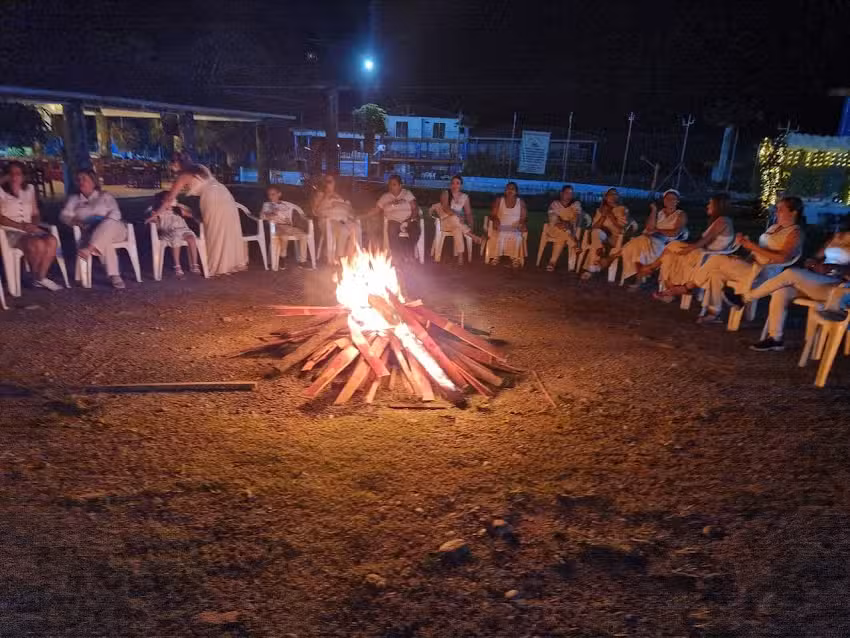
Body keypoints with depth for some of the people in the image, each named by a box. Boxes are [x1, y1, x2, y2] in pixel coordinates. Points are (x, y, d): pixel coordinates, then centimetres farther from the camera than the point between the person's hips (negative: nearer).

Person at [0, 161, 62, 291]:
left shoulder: (29, 189, 16)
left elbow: (35, 213, 16)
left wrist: (34, 224, -5)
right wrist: (21, 226, -18)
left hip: (29, 229, 5)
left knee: (52, 241, -27)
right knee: (38, 244, -33)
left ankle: (41, 278, -20)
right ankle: (36, 278, -11)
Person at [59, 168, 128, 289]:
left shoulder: (105, 196, 19)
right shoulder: (74, 199, 24)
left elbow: (115, 213, 3)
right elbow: (64, 215, 10)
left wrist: (103, 223, -18)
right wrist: (75, 221, -14)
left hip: (114, 229, -1)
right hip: (90, 233, 1)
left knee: (108, 224, -40)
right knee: (105, 241, -37)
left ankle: (88, 249, -57)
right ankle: (114, 275, -45)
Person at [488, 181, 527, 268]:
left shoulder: (521, 202, 9)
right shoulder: (499, 200, 7)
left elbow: (524, 217, 7)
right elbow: (493, 214, 3)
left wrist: (522, 222, -16)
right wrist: (496, 220, -19)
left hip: (515, 228, 1)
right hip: (500, 227, 0)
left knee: (516, 238, -26)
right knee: (498, 236, -27)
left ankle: (515, 258, -14)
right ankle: (495, 257, -15)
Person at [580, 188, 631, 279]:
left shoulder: (623, 210, 8)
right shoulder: (600, 210, 16)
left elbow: (621, 228, -7)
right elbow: (594, 227, 5)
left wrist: (610, 215, -9)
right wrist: (603, 216, -7)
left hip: (615, 238, -1)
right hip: (600, 237, 1)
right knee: (596, 232, -33)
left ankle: (591, 269, -26)